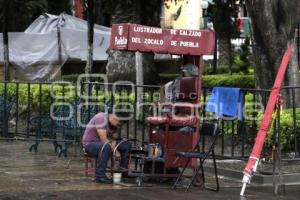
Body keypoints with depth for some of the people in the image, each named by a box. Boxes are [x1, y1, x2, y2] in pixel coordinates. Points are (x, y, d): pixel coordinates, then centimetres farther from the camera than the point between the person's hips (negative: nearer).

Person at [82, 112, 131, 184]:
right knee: (106, 147, -40)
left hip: (103, 144, 9)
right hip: (90, 144, -9)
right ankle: (100, 176, -37)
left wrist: (114, 146, -19)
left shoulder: (113, 123, 4)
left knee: (127, 145, -1)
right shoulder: (101, 118, -24)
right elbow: (104, 140, -27)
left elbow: (113, 140, 2)